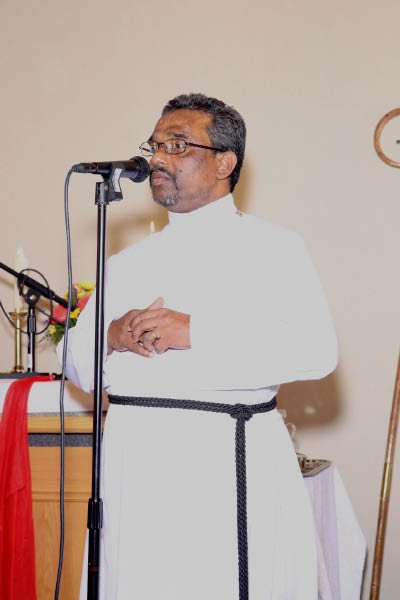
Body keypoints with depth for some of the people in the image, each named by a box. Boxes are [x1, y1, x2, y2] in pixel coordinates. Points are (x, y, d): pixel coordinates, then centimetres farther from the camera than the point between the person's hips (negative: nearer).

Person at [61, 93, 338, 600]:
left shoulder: (273, 248, 3)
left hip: (230, 465, -4)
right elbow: (77, 363, 17)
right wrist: (112, 338, -6)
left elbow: (315, 348, -11)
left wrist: (195, 331, -17)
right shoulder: (127, 263, 19)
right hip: (135, 463, 4)